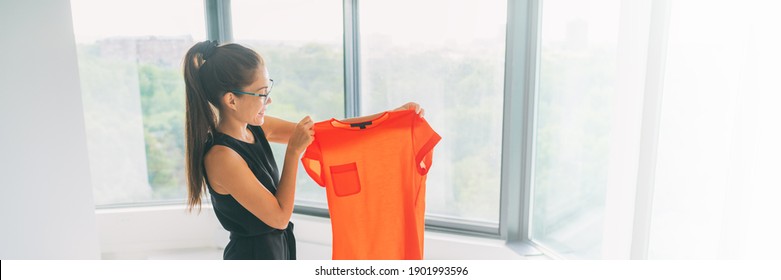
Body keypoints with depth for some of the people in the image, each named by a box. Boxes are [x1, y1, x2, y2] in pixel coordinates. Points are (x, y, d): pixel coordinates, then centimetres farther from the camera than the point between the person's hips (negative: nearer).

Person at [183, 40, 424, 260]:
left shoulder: (256, 128, -3)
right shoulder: (221, 156, -26)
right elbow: (279, 216, -21)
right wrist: (294, 151, -21)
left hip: (276, 250, 8)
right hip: (253, 256, -8)